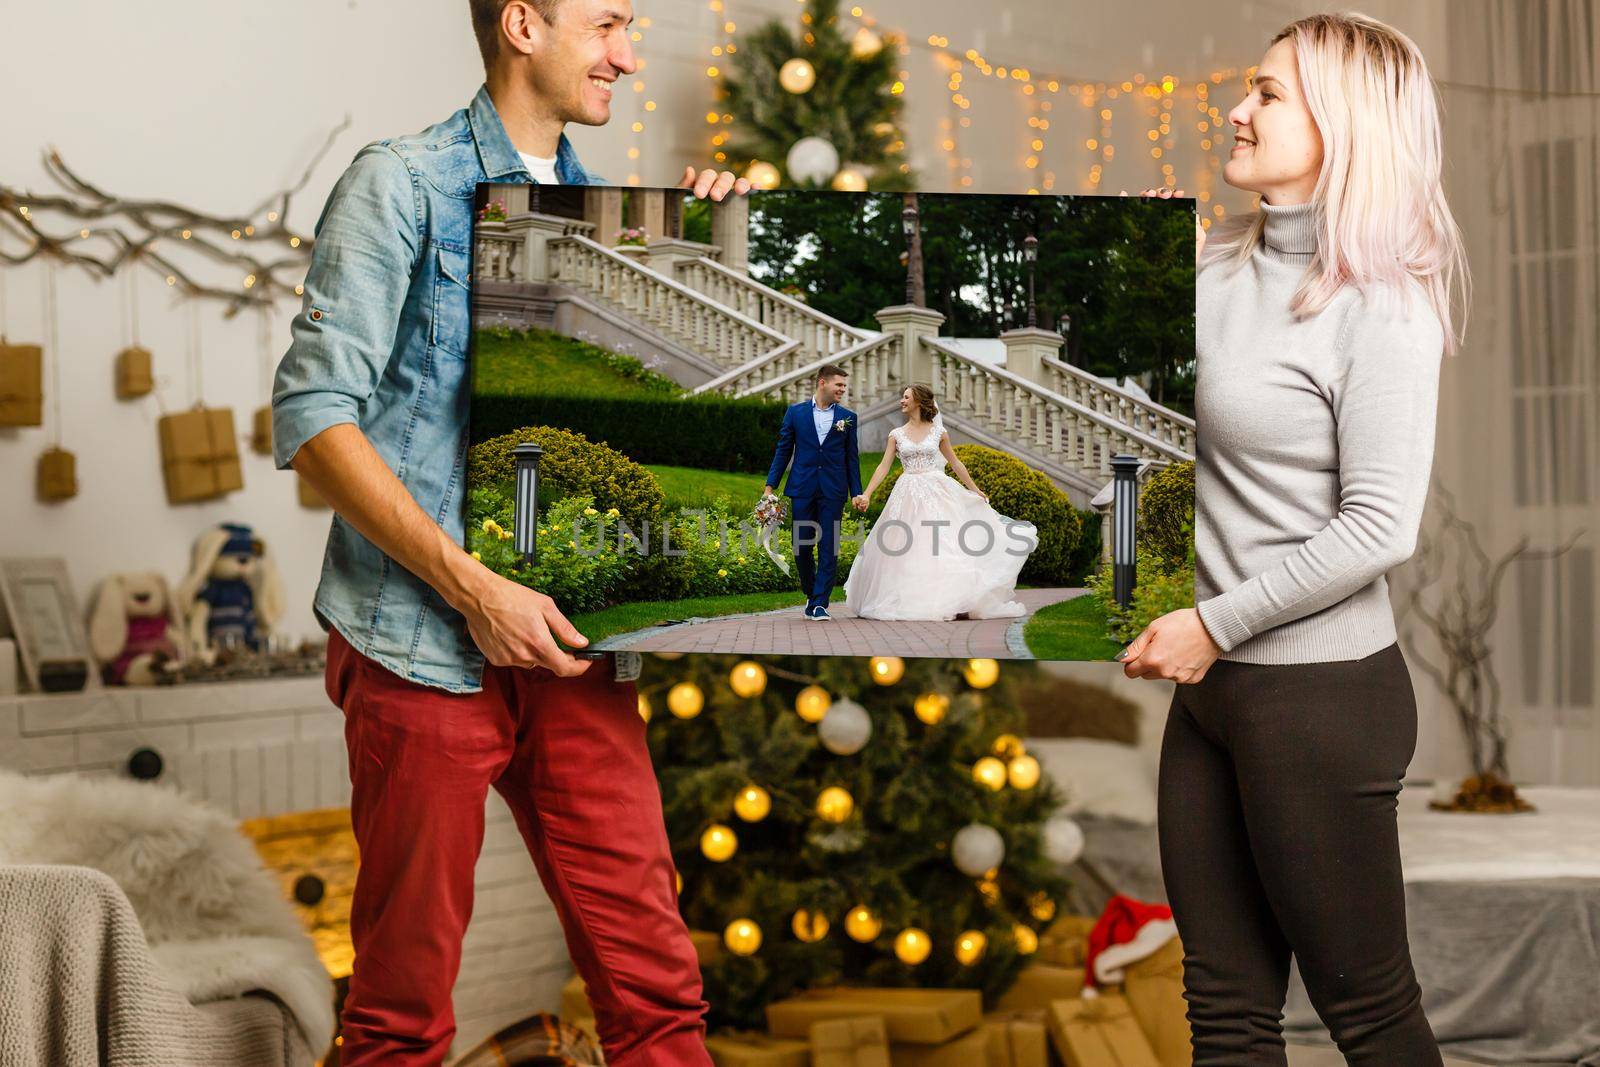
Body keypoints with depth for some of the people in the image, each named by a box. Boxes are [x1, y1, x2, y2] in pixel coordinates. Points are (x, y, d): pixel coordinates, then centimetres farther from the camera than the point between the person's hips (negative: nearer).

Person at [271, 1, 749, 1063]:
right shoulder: (402, 185, -3)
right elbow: (313, 416, -10)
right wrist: (473, 587, -17)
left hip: (568, 642, 5)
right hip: (427, 644, -5)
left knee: (655, 976, 3)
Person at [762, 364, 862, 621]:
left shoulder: (847, 417, 7)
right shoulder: (795, 412, 5)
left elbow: (852, 457, 9)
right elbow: (783, 451, 8)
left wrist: (857, 493, 4)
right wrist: (770, 485, 2)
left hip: (833, 491, 0)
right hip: (802, 489, 0)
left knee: (828, 548, -4)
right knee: (801, 546, 3)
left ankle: (820, 604, 0)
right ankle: (811, 594, 23)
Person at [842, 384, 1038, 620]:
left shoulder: (938, 432, 4)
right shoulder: (897, 435, 6)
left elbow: (956, 463, 12)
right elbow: (884, 467, 2)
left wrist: (975, 490, 14)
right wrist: (866, 494, -9)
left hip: (936, 494, -1)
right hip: (908, 496, 1)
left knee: (944, 548, -7)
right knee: (906, 551, -1)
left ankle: (947, 601, -1)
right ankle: (909, 602, 8)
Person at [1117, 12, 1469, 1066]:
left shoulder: (1383, 309, -14)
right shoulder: (1218, 265, 7)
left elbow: (1380, 528, -19)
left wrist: (1216, 624, -14)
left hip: (1321, 693, -7)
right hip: (1214, 683, 7)